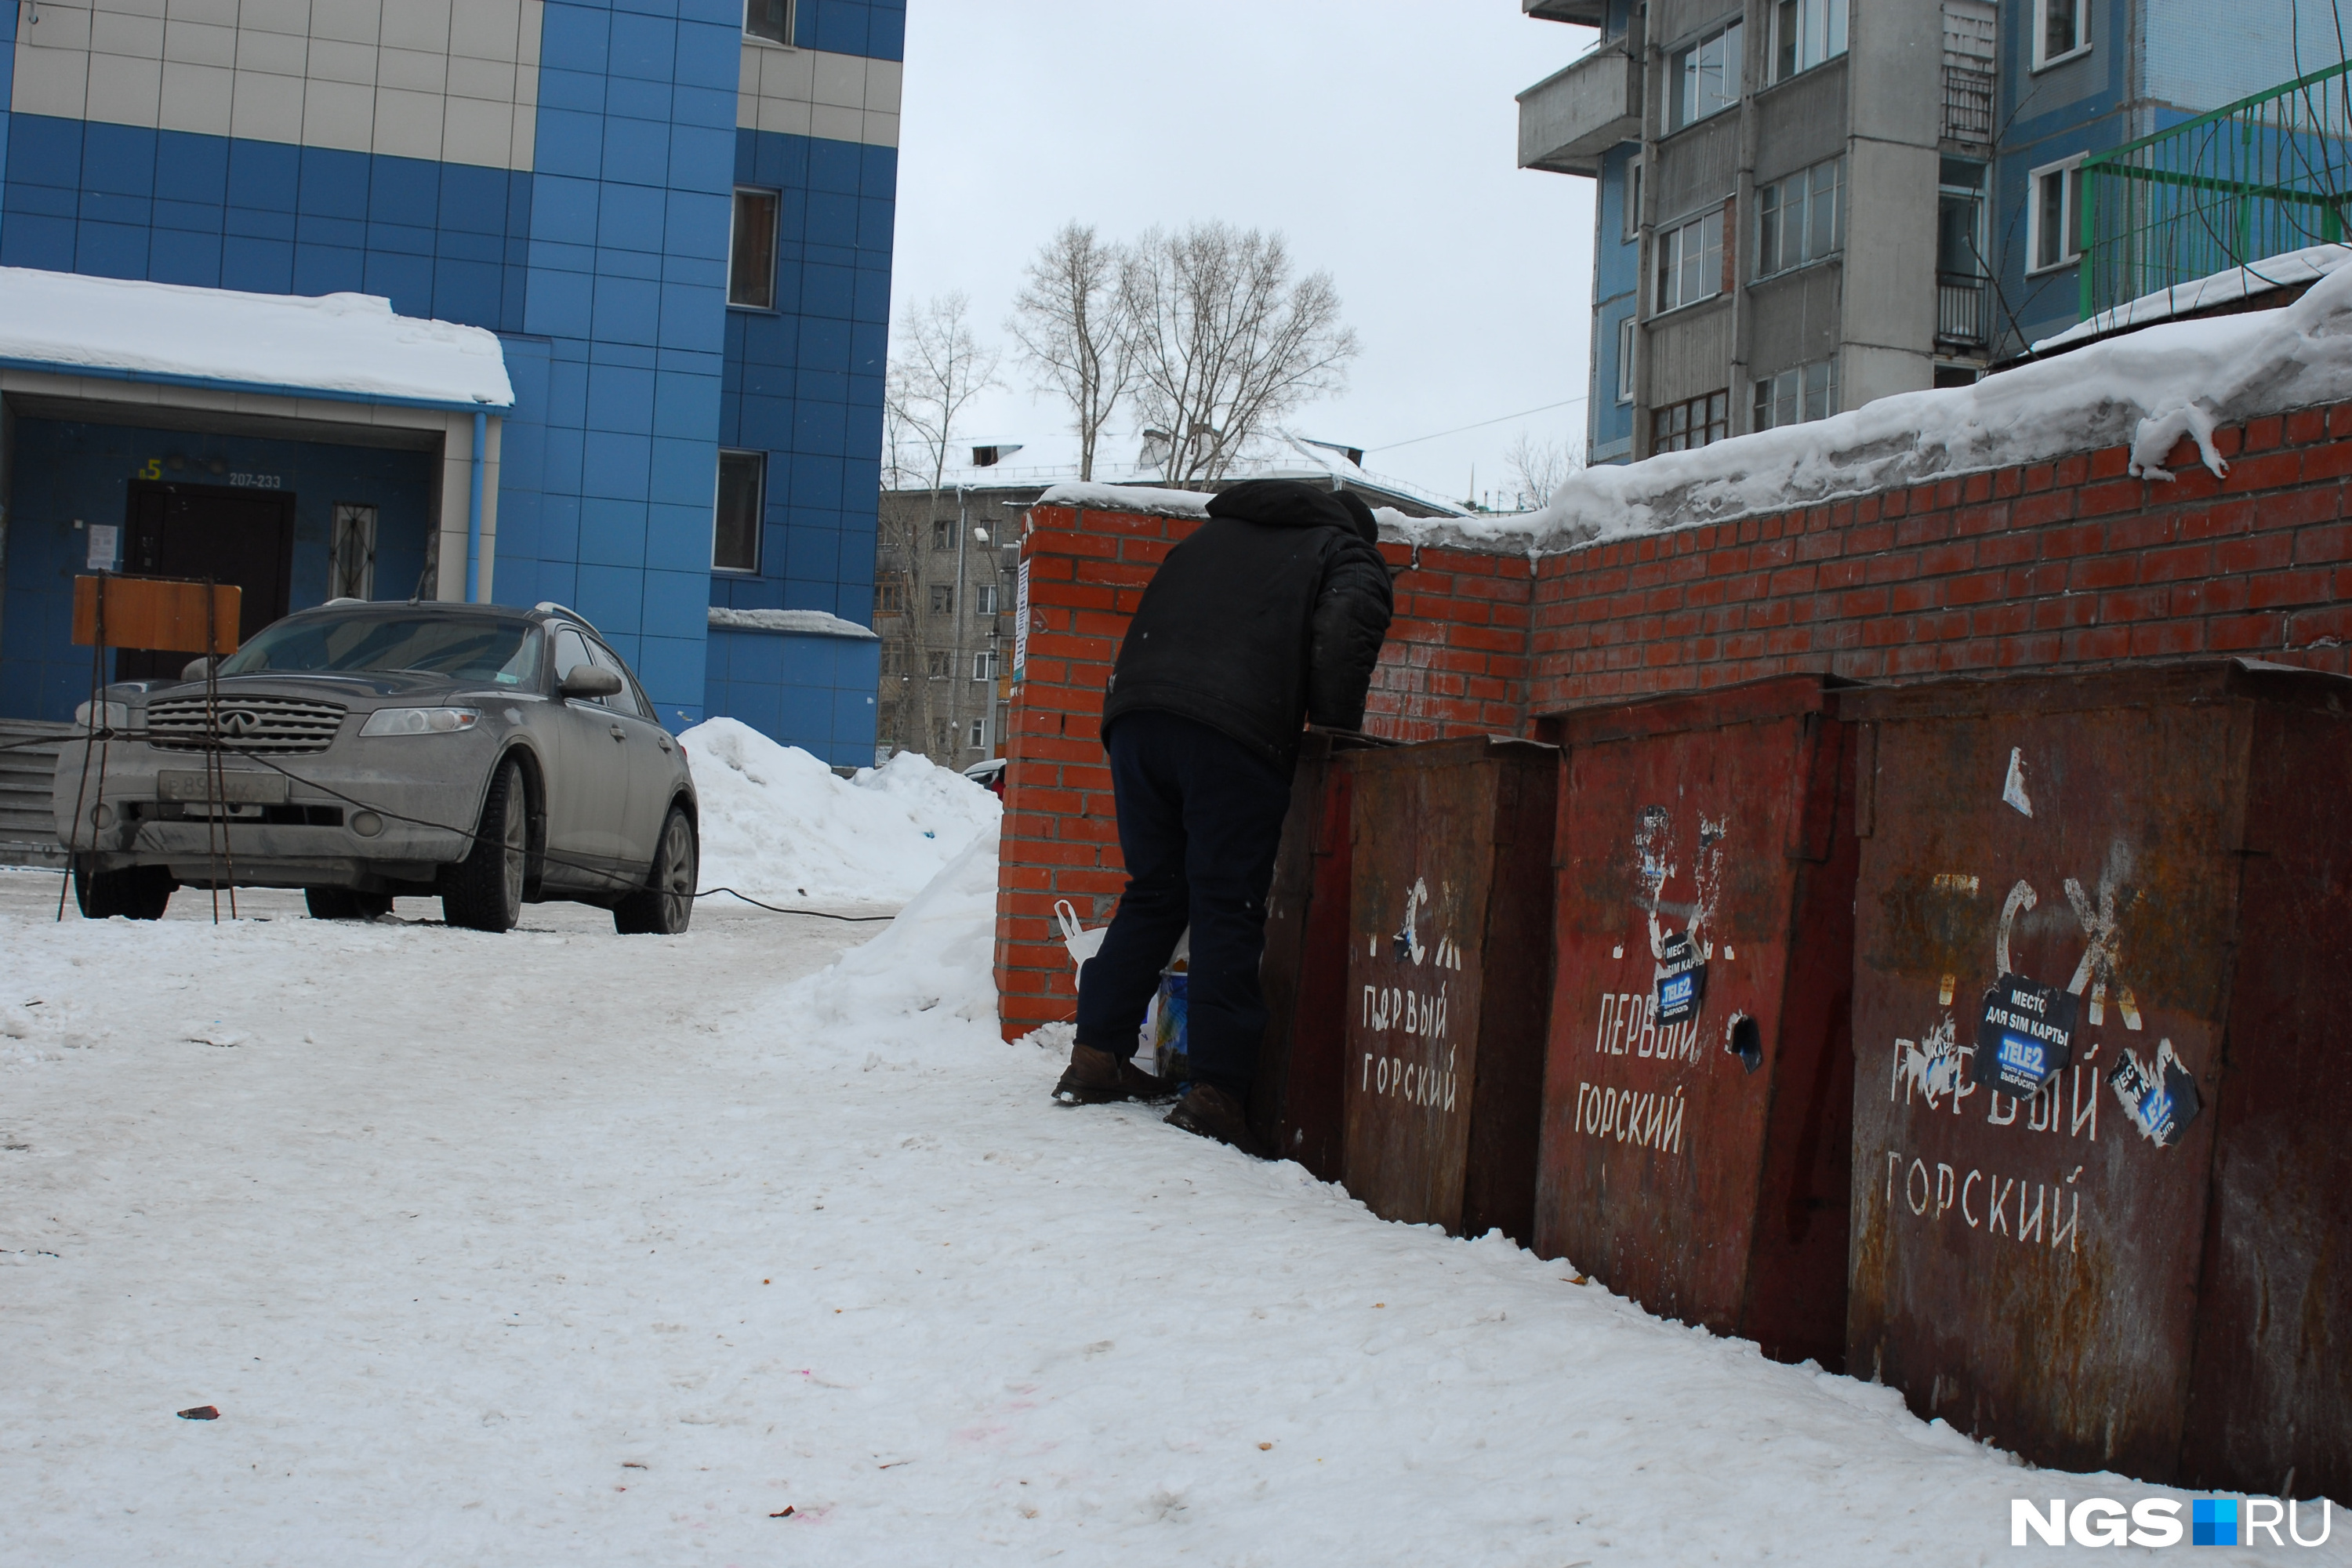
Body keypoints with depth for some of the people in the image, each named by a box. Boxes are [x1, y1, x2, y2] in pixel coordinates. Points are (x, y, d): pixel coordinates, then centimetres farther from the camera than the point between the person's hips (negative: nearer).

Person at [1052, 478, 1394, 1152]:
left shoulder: (1211, 534, 34)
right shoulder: (1350, 558, 17)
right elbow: (1341, 642, -4)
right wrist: (1339, 743, 4)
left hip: (1136, 715, 5)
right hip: (1233, 736, -5)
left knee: (1153, 892, 17)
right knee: (1228, 909, -2)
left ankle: (1097, 1055, 17)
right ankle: (1216, 1088, -5)